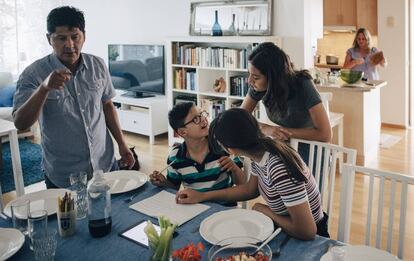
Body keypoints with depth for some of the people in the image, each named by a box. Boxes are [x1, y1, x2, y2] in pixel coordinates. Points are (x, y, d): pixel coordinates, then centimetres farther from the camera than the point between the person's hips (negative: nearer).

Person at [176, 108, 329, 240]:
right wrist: (202, 196, 6)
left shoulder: (279, 170, -35)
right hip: (284, 227, 7)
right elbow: (250, 189, 9)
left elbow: (307, 232, -33)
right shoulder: (260, 151, -9)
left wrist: (265, 210, -18)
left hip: (305, 239, -6)